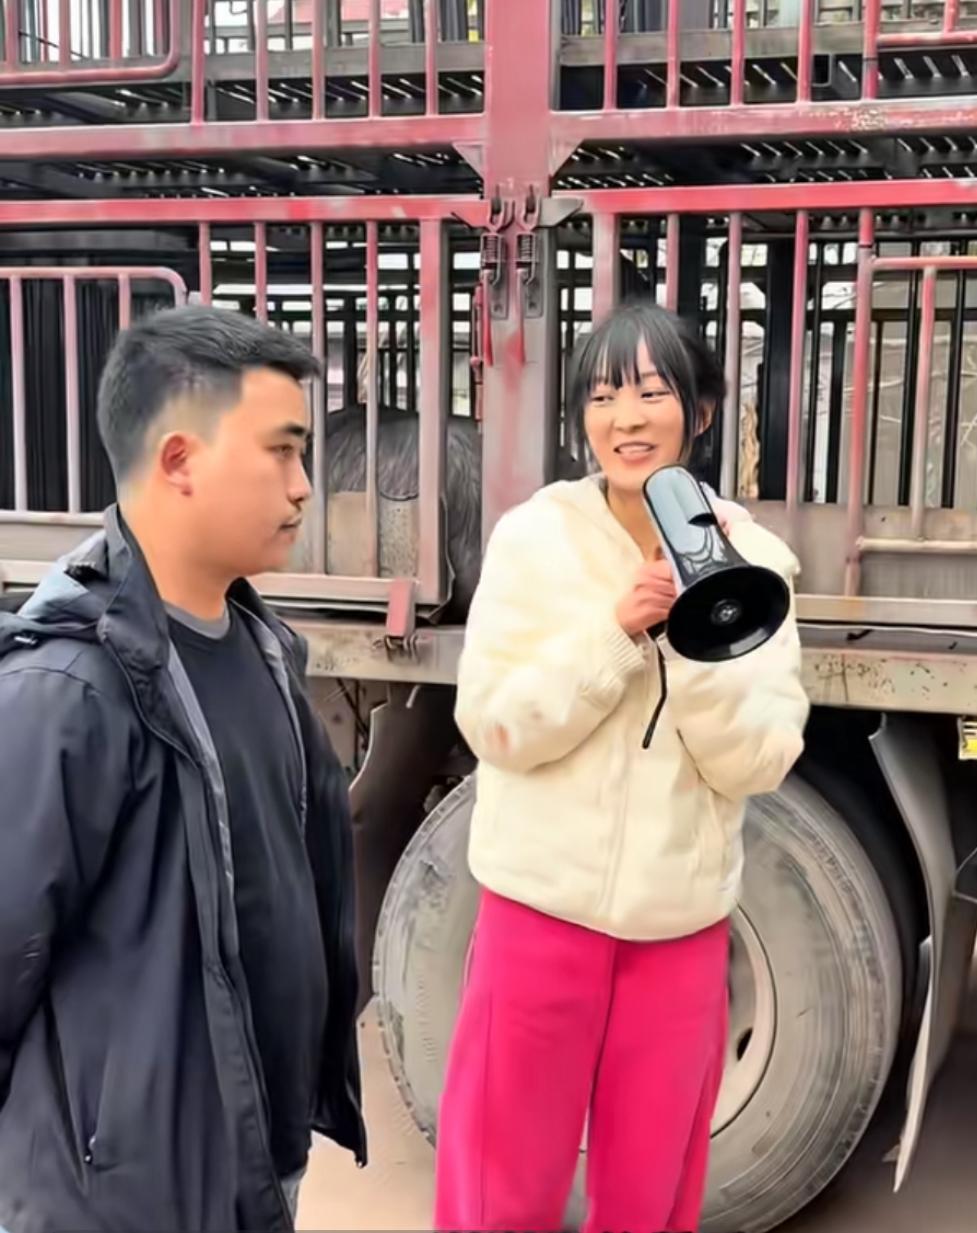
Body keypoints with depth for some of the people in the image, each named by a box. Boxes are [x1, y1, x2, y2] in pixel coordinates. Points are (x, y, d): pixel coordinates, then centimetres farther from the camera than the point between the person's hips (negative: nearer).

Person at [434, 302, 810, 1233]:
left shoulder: (750, 560, -3)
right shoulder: (533, 538, -8)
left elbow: (760, 761, -8)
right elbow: (493, 726, -12)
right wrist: (616, 632, -22)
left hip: (683, 917, 2)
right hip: (544, 904, -2)